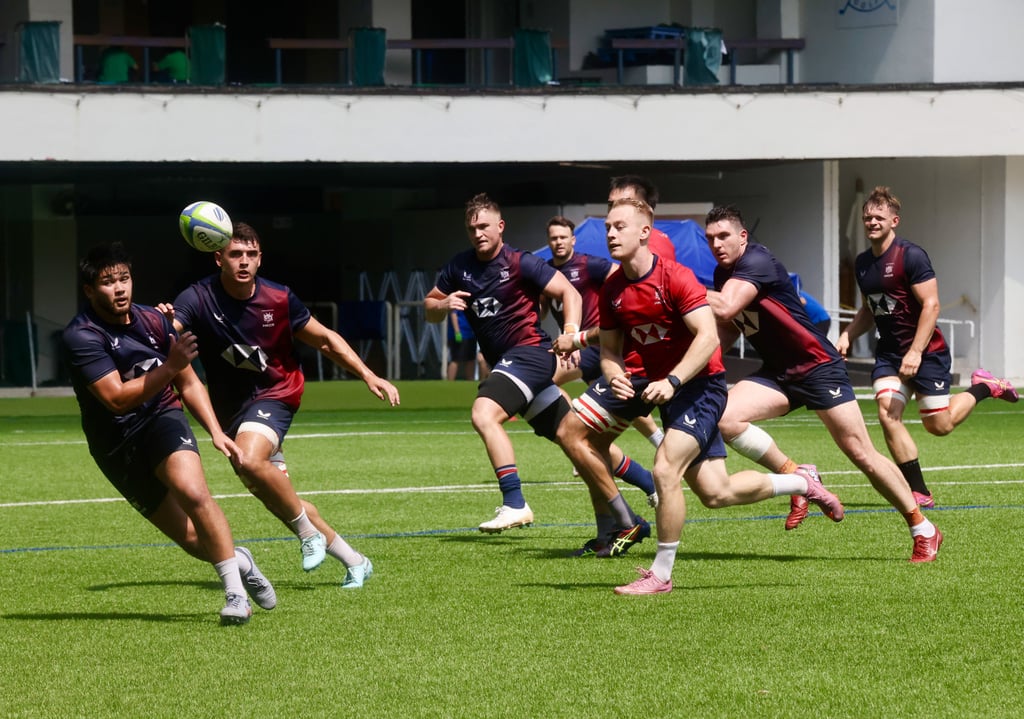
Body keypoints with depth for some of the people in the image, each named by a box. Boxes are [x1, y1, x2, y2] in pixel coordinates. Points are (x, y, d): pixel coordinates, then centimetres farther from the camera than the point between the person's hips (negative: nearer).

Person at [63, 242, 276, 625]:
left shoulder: (153, 321, -1)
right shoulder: (81, 336, -17)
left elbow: (189, 383, 12)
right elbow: (117, 398, -25)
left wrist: (216, 431, 2)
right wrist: (170, 367, -32)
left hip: (163, 419, 2)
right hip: (117, 446, -2)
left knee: (193, 492, -29)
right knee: (192, 539, -5)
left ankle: (235, 592, -22)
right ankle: (239, 560, 27)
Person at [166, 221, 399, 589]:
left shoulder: (279, 300, -11)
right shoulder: (198, 299, -14)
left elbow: (325, 339, 3)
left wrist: (368, 376, -5)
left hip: (274, 396, -3)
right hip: (230, 409, 3)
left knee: (250, 461, -33)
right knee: (277, 499, 6)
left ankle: (308, 531, -13)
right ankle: (353, 561, 19)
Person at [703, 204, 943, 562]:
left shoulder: (756, 260, -19)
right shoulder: (722, 273, 6)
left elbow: (725, 308, -34)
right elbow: (727, 328, 17)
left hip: (818, 366, -7)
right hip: (777, 373, 7)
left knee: (861, 453, -6)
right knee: (724, 417, -18)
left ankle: (924, 530, 7)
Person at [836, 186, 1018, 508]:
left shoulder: (911, 255, -15)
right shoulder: (863, 263, 8)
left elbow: (931, 305, -18)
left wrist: (915, 352, -25)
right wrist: (847, 335, 4)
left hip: (927, 352, -6)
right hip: (889, 354, 6)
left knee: (939, 426, -1)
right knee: (887, 414, -14)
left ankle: (983, 387, 27)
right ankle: (919, 493, -8)